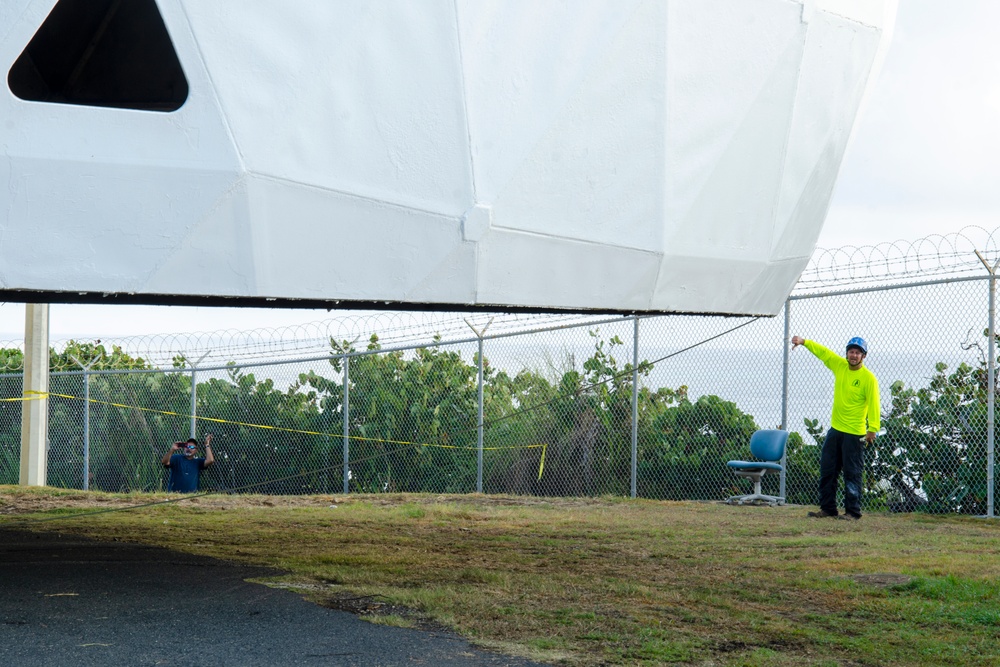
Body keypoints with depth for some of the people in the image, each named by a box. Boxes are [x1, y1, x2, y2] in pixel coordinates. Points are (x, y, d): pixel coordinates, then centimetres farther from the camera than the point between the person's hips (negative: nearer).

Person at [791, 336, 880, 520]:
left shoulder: (868, 378, -12)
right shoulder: (840, 366, 6)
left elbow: (873, 404, -18)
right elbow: (822, 352, 10)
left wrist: (872, 429, -26)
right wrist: (804, 342, -3)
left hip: (854, 434, -7)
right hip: (835, 429, 7)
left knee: (852, 474, -4)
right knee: (827, 471, 11)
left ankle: (853, 511, 1)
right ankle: (827, 508, 19)